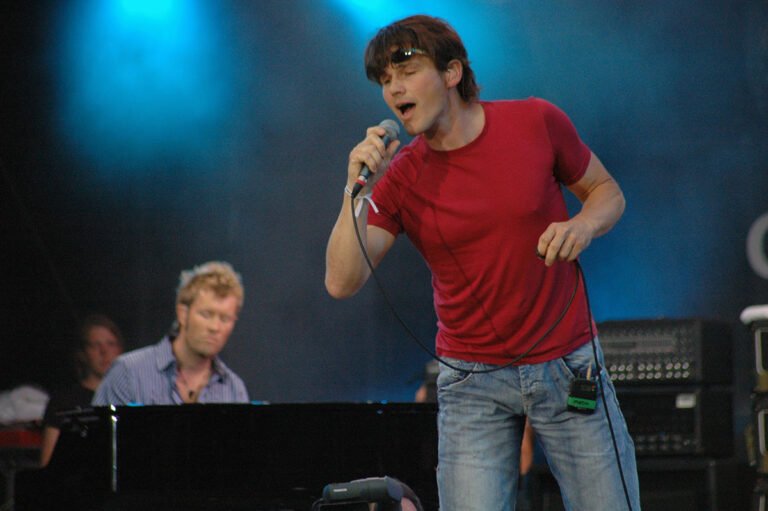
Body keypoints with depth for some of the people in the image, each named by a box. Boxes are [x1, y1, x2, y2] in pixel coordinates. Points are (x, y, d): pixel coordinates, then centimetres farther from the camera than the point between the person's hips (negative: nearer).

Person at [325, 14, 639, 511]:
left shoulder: (537, 123, -4)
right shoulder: (399, 178, -4)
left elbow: (607, 191, 10)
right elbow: (343, 281, -12)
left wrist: (584, 224, -11)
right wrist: (356, 191, -22)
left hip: (569, 365, 0)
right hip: (474, 380, 0)